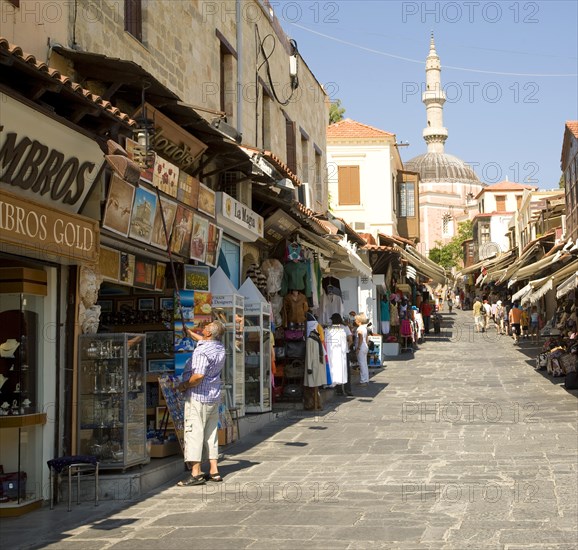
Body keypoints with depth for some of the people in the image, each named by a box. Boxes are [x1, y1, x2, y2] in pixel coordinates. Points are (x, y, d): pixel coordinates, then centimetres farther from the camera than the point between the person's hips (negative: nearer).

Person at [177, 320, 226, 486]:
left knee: (194, 433, -5)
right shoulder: (220, 348, 7)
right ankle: (214, 471, 15)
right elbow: (205, 340, 30)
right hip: (214, 397, 9)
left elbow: (199, 376, -30)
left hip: (198, 397, -9)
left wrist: (184, 385, -14)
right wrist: (188, 332, 40)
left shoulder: (202, 351, -20)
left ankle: (196, 473, -8)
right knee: (211, 434, 13)